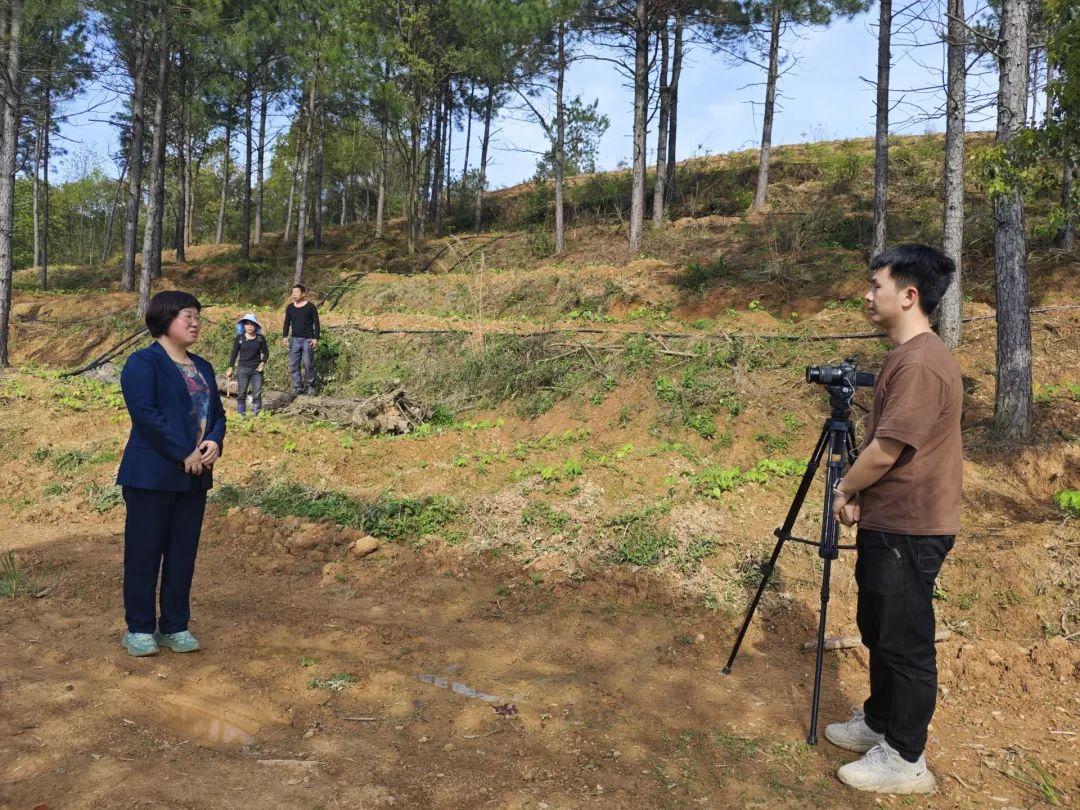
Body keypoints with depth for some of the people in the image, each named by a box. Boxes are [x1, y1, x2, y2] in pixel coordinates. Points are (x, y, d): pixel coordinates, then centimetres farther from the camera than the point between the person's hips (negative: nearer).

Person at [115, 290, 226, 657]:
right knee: (144, 553, 3)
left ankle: (175, 626, 20)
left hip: (195, 476, 7)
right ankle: (139, 628, 15)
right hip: (152, 474, -6)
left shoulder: (203, 367, 15)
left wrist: (215, 443, -8)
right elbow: (145, 414, -18)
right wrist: (184, 454, -19)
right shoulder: (142, 362, -8)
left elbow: (217, 413, 14)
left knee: (183, 554, 10)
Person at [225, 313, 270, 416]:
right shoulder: (239, 338, 0)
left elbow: (266, 352, 9)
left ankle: (256, 414, 7)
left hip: (256, 370, 1)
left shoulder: (260, 338, 2)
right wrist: (230, 368, 2)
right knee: (241, 394, 3)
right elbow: (234, 353, 4)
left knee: (257, 394, -1)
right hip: (242, 369, -1)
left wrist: (263, 363, -8)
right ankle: (241, 415, 10)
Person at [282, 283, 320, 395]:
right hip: (294, 340, 4)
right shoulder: (290, 308, 9)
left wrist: (316, 338, -9)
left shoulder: (311, 307, -3)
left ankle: (310, 386, 12)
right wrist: (284, 337, 3)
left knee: (308, 364, -3)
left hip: (308, 340, -4)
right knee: (293, 365, 1)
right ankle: (298, 387, 8)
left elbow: (316, 324, -2)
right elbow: (287, 323, 14)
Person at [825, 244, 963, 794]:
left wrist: (844, 490, -4)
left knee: (906, 642, 2)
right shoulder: (905, 356, 11)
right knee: (879, 632, 20)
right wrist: (858, 494, 6)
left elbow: (885, 451, -21)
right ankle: (879, 724, 35)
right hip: (886, 522, 10)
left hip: (910, 529, -10)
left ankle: (904, 759, 17)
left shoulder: (921, 363, -22)